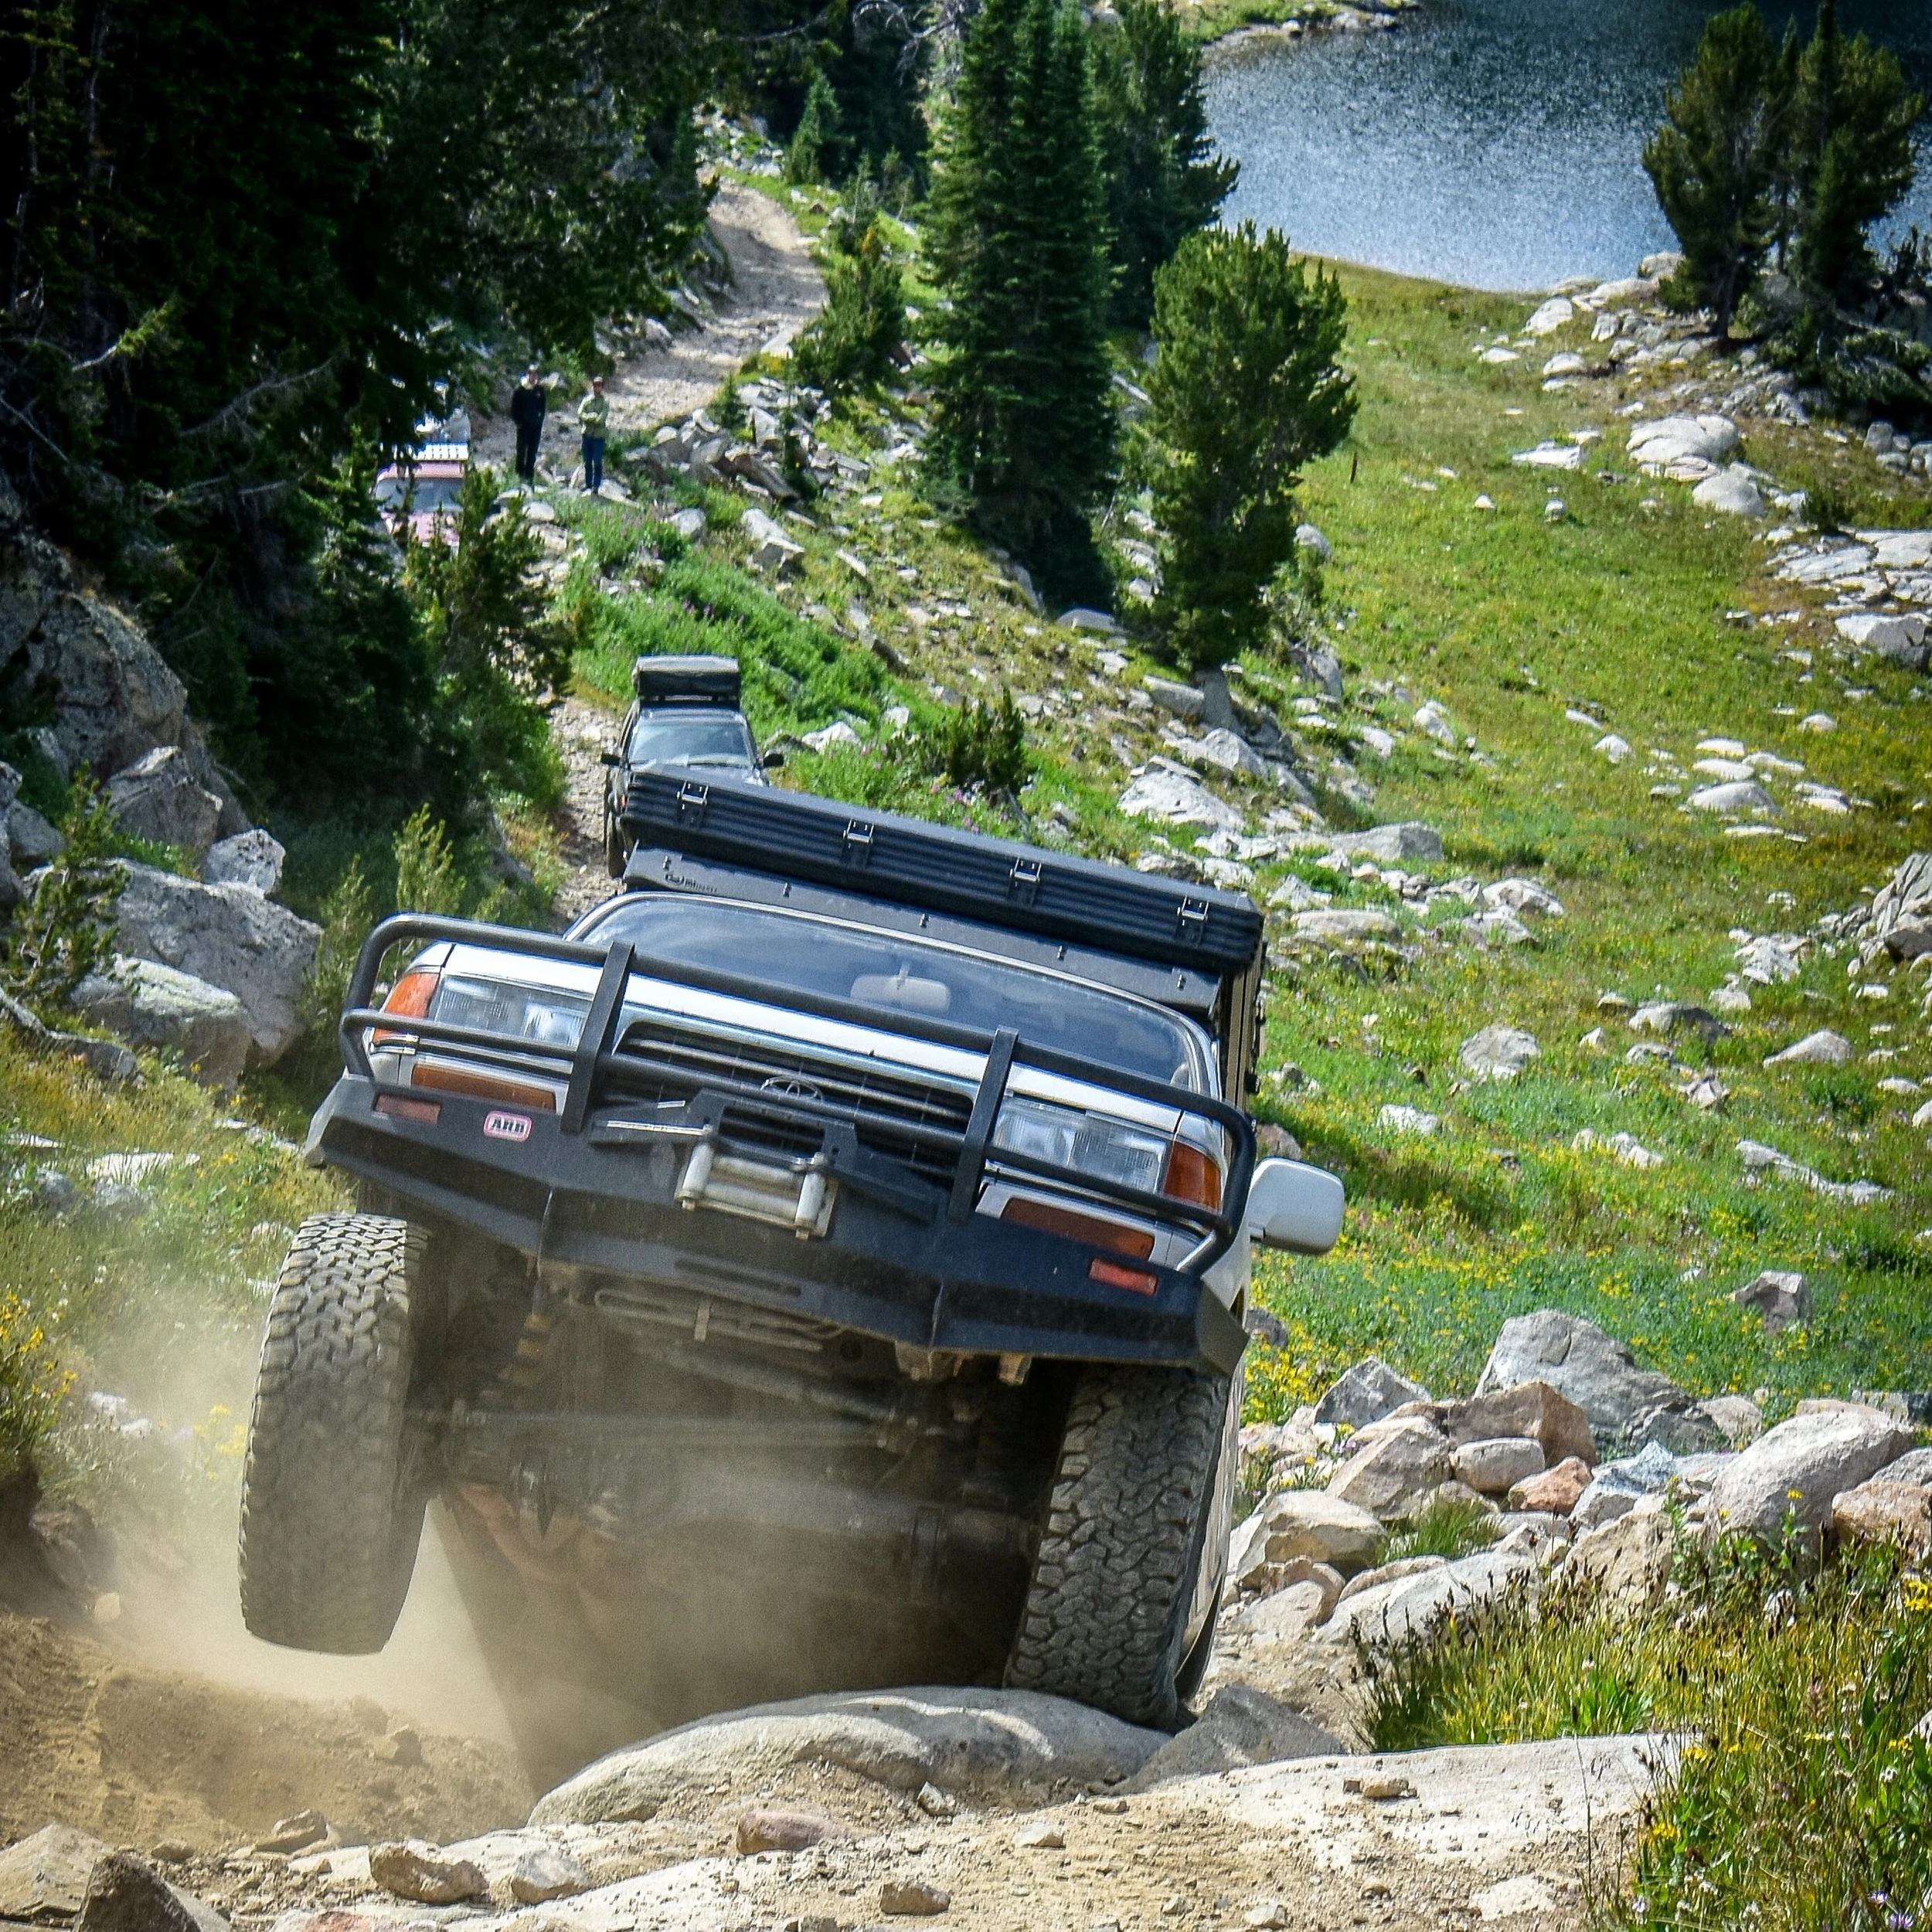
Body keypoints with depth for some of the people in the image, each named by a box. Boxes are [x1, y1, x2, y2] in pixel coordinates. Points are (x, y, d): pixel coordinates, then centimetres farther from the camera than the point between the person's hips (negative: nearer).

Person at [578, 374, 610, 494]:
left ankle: (596, 487, -5)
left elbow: (602, 418, -11)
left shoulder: (605, 402, -1)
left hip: (599, 435, -3)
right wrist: (594, 417, -12)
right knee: (587, 463, 8)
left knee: (597, 463, -8)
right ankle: (588, 486, 16)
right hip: (587, 435, 3)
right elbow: (580, 414, -3)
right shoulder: (587, 400, 8)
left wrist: (589, 417, -6)